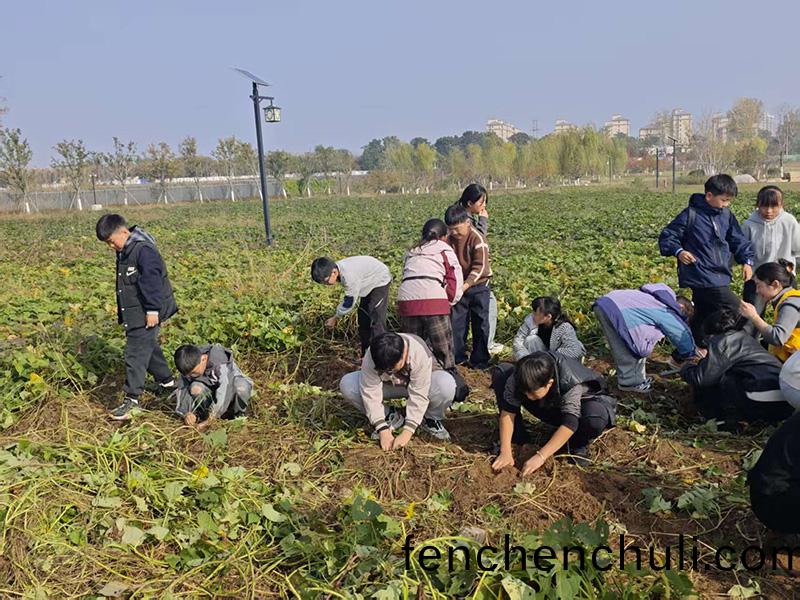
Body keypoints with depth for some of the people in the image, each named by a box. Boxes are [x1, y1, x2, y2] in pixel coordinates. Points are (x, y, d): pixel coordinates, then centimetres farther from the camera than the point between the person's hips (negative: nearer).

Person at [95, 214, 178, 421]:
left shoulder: (143, 249, -19)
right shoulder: (124, 252, 12)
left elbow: (152, 281, -24)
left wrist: (152, 310, -24)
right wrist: (122, 313, 25)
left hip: (147, 315, -10)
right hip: (134, 314, 10)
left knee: (136, 354, -9)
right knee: (149, 348, 20)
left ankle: (132, 399, -4)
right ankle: (167, 382, 35)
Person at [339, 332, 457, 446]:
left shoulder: (420, 354, -37)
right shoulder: (370, 358, -31)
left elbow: (418, 397, -34)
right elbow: (370, 394, -27)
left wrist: (406, 432, -35)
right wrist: (383, 430, -29)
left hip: (418, 383, -2)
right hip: (387, 385, 3)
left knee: (447, 385, -37)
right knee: (347, 385, -22)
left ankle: (430, 419, -5)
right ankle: (391, 417, -4)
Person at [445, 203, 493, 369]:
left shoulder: (477, 239, -17)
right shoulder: (450, 239, -1)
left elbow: (480, 267, -21)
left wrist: (466, 285, -29)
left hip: (478, 287, -5)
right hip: (459, 287, 5)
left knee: (480, 324, 4)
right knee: (457, 323, 6)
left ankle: (479, 360, 14)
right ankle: (457, 358, 18)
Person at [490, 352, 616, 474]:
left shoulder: (570, 382, -39)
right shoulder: (523, 377, -28)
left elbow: (570, 423, -43)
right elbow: (508, 410, -25)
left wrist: (540, 456, -46)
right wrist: (505, 451, -31)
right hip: (547, 405, 4)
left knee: (596, 416, -43)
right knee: (501, 373, -18)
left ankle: (577, 444, -7)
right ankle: (516, 437, -7)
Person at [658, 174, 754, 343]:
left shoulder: (727, 215, 10)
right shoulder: (691, 214, -9)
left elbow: (738, 240, 16)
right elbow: (667, 237, -6)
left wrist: (746, 260, 3)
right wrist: (678, 251, -23)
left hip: (720, 277, 8)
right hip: (702, 277, -8)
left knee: (703, 318, 15)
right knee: (737, 311, -14)